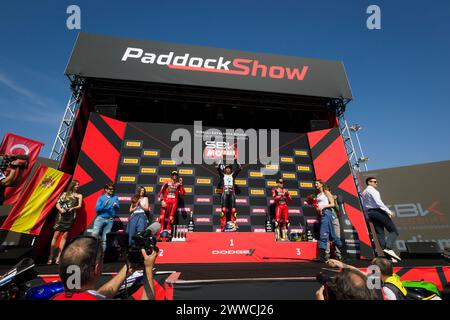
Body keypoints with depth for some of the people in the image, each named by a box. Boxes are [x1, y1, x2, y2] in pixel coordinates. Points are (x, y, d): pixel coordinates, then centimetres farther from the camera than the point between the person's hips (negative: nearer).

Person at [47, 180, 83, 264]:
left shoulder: (79, 195, 11)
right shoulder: (65, 193, 10)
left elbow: (79, 206, 1)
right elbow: (57, 203, 5)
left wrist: (73, 208, -17)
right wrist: (60, 209, -14)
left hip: (70, 217, 0)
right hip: (61, 216, 0)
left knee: (64, 236, 0)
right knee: (56, 235, -3)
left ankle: (58, 257, 4)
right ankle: (50, 257, 4)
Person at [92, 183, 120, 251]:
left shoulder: (115, 198, 12)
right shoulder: (101, 198, 8)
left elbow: (118, 208, 1)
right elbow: (97, 209, -1)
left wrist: (115, 206, -21)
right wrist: (104, 205, -18)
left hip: (110, 220, 1)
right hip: (100, 218, -1)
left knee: (105, 238, 3)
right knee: (95, 234, -15)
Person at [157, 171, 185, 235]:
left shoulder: (178, 184, 8)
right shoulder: (167, 183, 7)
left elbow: (182, 193, -5)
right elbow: (161, 192, 3)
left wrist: (181, 184, -9)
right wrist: (162, 200, -9)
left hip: (174, 202, 1)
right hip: (166, 201, 0)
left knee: (171, 216, -2)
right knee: (163, 215, -8)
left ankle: (168, 229, 9)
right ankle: (162, 229, 1)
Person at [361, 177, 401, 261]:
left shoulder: (363, 192, 20)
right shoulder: (373, 191, -7)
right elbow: (378, 202, -19)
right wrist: (388, 211, -17)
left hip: (369, 213, 8)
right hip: (377, 211, -8)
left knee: (380, 233, 5)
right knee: (393, 230, -4)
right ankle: (389, 248, -20)